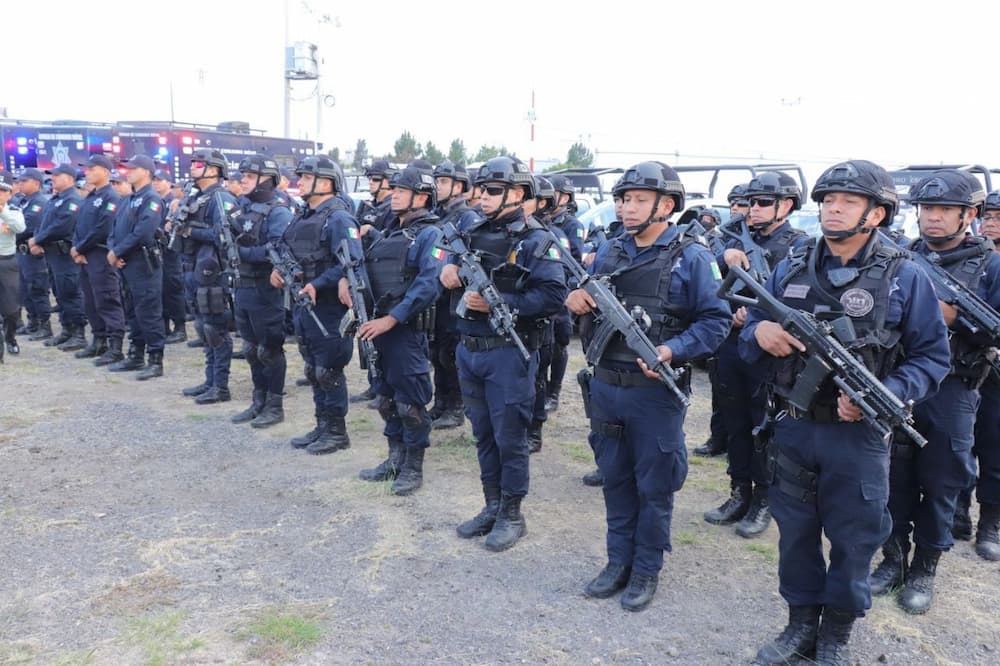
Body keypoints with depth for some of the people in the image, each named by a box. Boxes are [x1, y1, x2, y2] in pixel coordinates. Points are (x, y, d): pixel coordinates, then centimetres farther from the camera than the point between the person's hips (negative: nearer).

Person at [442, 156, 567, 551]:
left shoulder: (535, 240, -10)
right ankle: (492, 506, 31)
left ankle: (512, 515, 19)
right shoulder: (472, 233, 10)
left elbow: (554, 296, -20)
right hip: (469, 351, 7)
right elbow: (453, 278, 21)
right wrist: (449, 275, -3)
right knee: (483, 435, 16)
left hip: (508, 354, -7)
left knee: (509, 437, 3)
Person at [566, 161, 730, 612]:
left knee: (653, 486, 9)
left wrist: (671, 351, -24)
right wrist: (577, 302, -5)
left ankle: (647, 570, 26)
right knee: (615, 480, 16)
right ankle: (618, 562, 31)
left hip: (657, 391, -5)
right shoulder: (608, 253, 7)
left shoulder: (690, 256, -8)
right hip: (605, 386, 5)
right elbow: (588, 306, 18)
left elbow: (715, 320, -10)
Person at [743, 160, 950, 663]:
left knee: (852, 540, 11)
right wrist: (759, 332, -16)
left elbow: (931, 358, -4)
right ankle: (801, 623, 36)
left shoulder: (904, 278, -6)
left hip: (858, 434, -2)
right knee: (794, 532, 15)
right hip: (793, 429, 3)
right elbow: (748, 337, 8)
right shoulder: (790, 269, 2)